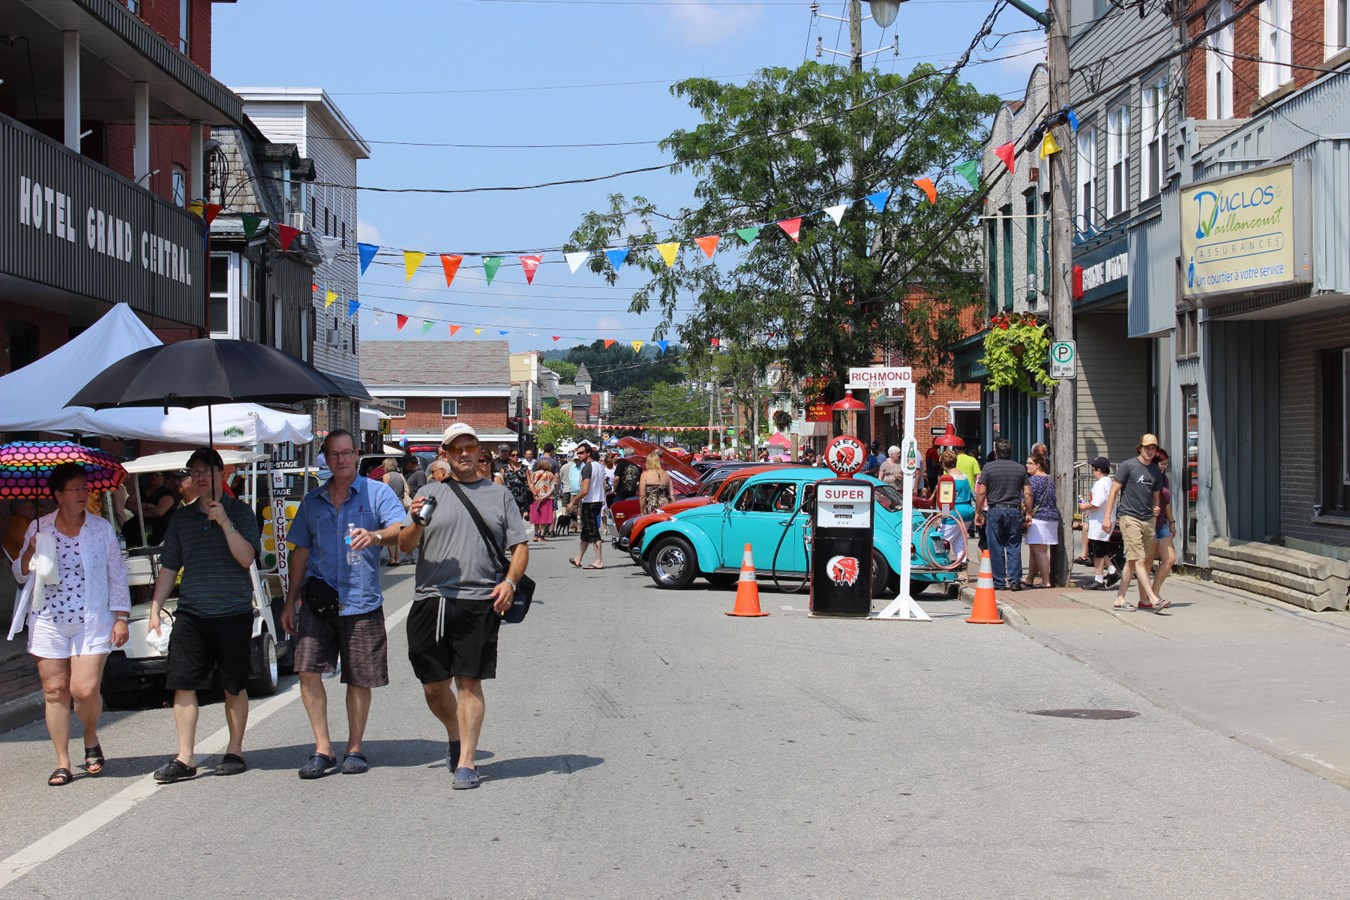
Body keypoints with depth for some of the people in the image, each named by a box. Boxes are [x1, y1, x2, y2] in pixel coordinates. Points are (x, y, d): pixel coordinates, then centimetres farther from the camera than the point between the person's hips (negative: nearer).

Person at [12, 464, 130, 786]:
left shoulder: (101, 529, 3)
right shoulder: (38, 528, 5)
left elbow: (117, 574, 6)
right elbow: (20, 575, 11)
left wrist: (121, 618, 1)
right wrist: (30, 552, -10)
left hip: (92, 622, -2)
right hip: (48, 623, 2)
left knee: (85, 690, -12)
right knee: (54, 691, 1)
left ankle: (91, 740, 18)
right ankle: (63, 763, 10)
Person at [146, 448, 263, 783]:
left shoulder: (240, 513, 1)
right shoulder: (181, 518, 11)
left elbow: (247, 558, -11)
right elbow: (169, 567, 15)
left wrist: (225, 522, -19)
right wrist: (155, 609, 9)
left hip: (233, 613, -3)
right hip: (190, 613, 3)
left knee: (235, 686, 5)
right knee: (182, 683, -5)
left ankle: (234, 751, 18)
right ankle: (185, 758, -2)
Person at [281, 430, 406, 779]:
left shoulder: (377, 493, 1)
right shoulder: (312, 501, 13)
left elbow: (400, 530, -14)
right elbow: (301, 552, 18)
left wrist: (375, 536, -37)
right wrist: (290, 602, 16)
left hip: (362, 602, -3)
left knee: (360, 679, 5)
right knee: (308, 671, -10)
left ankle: (355, 748, 19)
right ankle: (322, 749, -2)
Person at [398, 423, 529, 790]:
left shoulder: (499, 495, 13)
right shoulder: (429, 494, 13)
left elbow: (520, 547, 10)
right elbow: (404, 544, 8)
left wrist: (509, 581, -8)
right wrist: (416, 523, -14)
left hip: (479, 602, -2)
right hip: (431, 600, 2)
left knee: (469, 683, -4)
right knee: (434, 686, 7)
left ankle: (466, 762, -1)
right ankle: (455, 736, 33)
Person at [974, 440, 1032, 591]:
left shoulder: (989, 468, 1)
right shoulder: (1020, 468, 8)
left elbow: (981, 492, -4)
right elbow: (1027, 493, 4)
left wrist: (978, 512, 2)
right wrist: (1028, 513, 10)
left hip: (994, 510, -2)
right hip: (1015, 511, 2)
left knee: (996, 548, 4)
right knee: (1014, 547, 5)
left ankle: (999, 582, 5)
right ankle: (1014, 580, -2)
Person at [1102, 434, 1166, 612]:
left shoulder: (1156, 471, 13)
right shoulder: (1128, 465, -4)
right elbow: (1114, 490, -3)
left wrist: (1156, 508, 7)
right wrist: (1107, 516, -7)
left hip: (1148, 519, 6)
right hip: (1129, 517, -6)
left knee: (1132, 561, 8)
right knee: (1138, 560, -11)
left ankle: (1120, 598, 15)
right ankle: (1153, 599, -18)